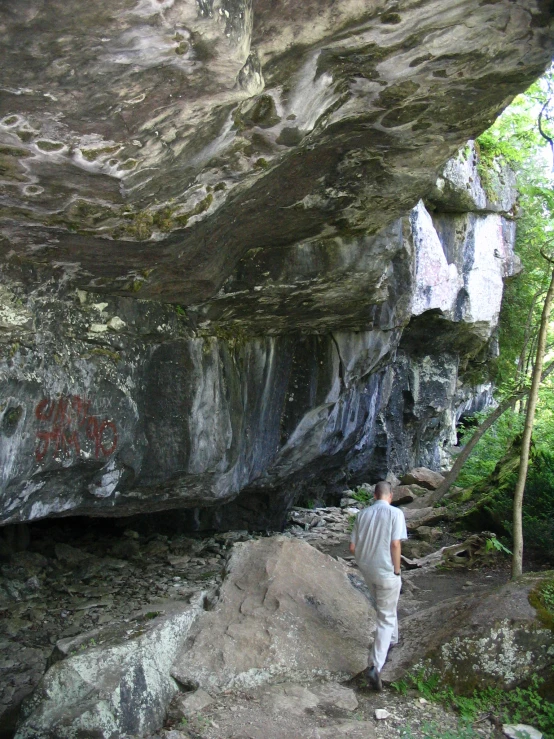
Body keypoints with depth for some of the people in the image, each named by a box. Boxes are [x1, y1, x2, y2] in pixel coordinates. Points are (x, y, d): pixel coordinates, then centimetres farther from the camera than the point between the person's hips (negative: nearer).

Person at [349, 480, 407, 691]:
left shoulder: (363, 514, -1)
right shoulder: (395, 513, -14)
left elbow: (352, 547, 1)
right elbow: (395, 544, -18)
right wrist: (397, 571, -7)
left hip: (367, 570, 5)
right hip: (386, 572, -5)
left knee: (383, 608, 29)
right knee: (386, 619, 3)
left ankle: (391, 639, 49)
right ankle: (375, 666, -5)